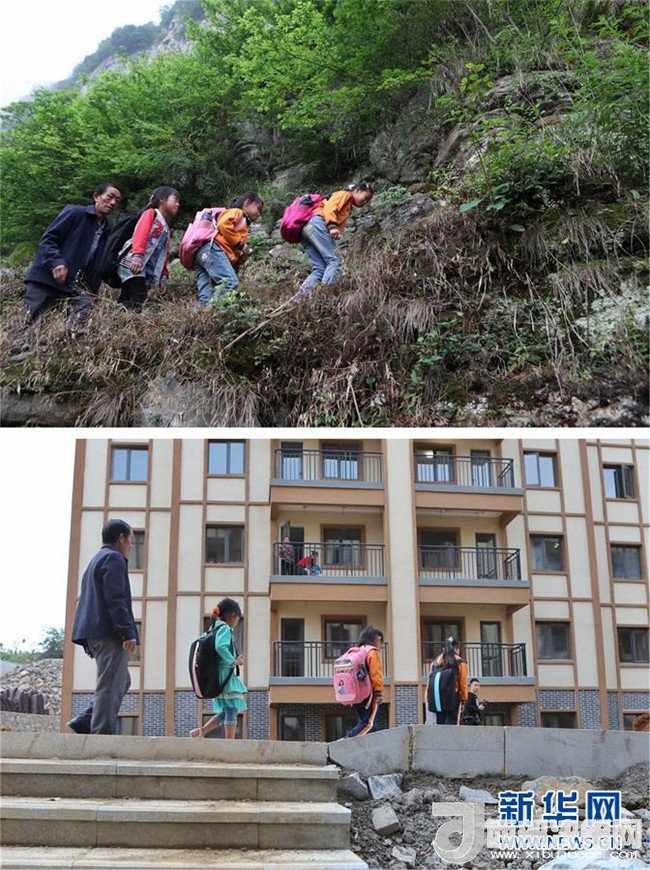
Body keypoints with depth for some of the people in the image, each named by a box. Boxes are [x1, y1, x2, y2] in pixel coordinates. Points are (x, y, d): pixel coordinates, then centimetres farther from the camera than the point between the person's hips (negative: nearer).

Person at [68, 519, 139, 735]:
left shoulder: (96, 560, 24)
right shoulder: (114, 559, -7)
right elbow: (115, 599, -18)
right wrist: (128, 633, -21)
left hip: (94, 634, 10)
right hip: (110, 634, -10)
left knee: (122, 682, 15)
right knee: (110, 687, -9)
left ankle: (83, 723, 10)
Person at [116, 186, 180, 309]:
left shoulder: (166, 228, 31)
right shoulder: (151, 213, 7)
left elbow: (164, 254, 27)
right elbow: (140, 233, -10)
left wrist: (163, 276, 16)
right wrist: (137, 255, -26)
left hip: (148, 271, 8)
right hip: (133, 264, -8)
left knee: (127, 303, 0)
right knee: (138, 299, -24)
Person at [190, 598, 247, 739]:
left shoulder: (214, 629, 15)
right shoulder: (225, 628, -11)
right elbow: (220, 647, -29)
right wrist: (234, 661, -17)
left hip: (220, 677, 9)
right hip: (226, 675, -9)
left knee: (227, 711, 14)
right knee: (232, 710, -6)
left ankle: (201, 731, 10)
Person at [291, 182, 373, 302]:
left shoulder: (347, 209, 37)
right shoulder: (345, 194, 12)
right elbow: (329, 208, -7)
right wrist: (332, 226, -21)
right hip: (317, 223, -9)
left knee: (320, 269, -1)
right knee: (335, 261, -17)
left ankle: (299, 297, -17)